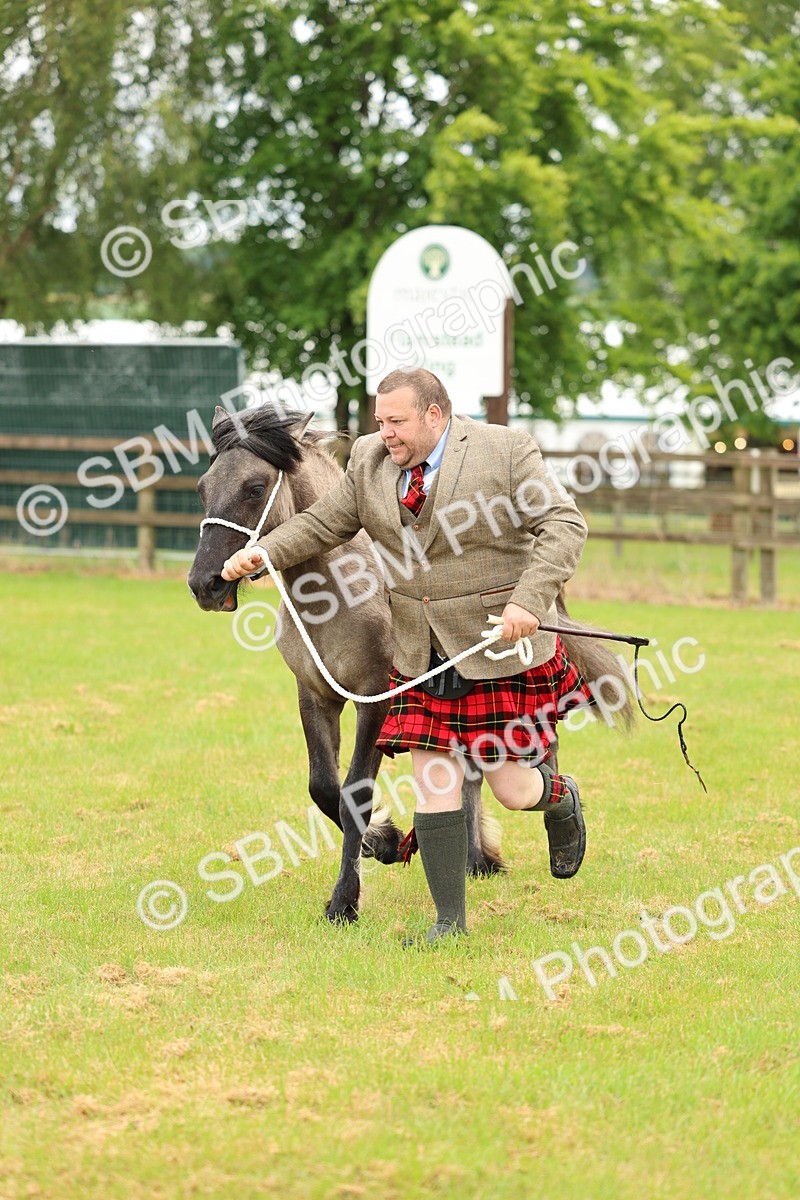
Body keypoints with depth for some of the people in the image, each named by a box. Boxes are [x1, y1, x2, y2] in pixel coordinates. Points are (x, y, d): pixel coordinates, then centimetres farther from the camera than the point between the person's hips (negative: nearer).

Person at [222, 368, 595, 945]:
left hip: (503, 646, -4)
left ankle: (560, 797, 38)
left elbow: (564, 525, -14)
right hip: (424, 657, 4)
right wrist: (261, 555, -9)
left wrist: (529, 601, -25)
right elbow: (323, 524, 8)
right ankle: (451, 919, 8)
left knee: (511, 788, 2)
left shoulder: (507, 450, -11)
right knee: (436, 784, 0)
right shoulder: (370, 462, 3)